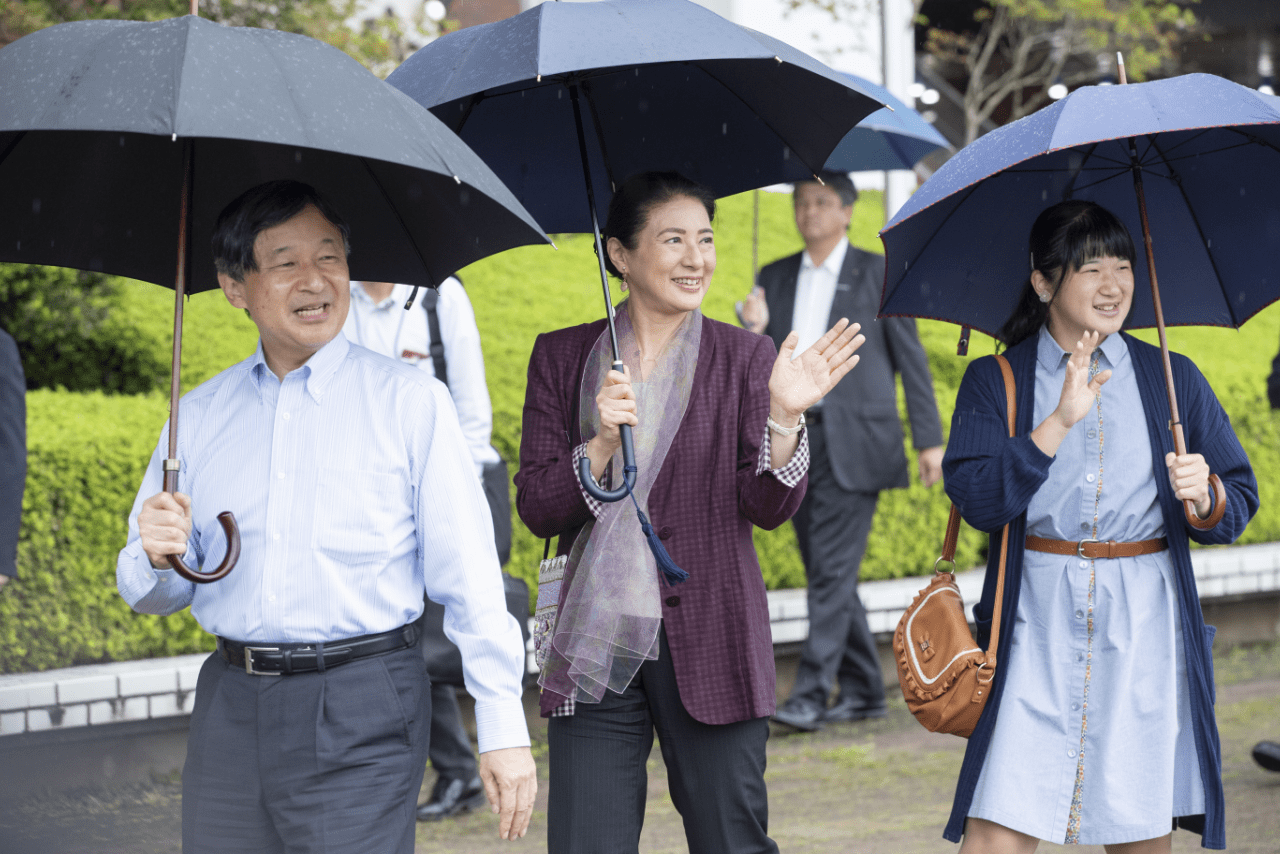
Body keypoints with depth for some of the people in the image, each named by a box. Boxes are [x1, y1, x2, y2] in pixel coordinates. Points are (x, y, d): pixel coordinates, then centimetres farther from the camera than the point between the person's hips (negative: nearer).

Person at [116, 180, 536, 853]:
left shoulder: (411, 403, 1)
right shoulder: (199, 415, 11)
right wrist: (157, 557, -9)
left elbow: (469, 577, -3)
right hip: (230, 712, 4)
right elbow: (154, 596, 15)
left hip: (361, 715, -4)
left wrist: (503, 727, -8)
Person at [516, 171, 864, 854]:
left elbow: (770, 508, -3)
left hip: (711, 644, 0)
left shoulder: (745, 358, 4)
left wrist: (784, 415, -20)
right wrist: (603, 445, -16)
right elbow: (536, 509, 0)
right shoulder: (562, 357, 6)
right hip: (596, 645, 1)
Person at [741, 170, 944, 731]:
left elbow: (910, 358, 3)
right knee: (825, 572, 8)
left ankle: (812, 693, -13)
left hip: (852, 442, -5)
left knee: (833, 568, -11)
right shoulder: (775, 278, 15)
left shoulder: (878, 274, 3)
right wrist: (754, 331, -9)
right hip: (795, 439, 5)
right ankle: (863, 689, 18)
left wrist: (929, 439, -1)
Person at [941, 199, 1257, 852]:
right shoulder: (995, 382, 4)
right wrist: (1060, 422, -17)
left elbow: (1240, 503, 9)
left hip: (1145, 627, 2)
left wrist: (1204, 499, -13)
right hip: (1036, 626, -2)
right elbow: (975, 498, -10)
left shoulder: (1172, 379, 9)